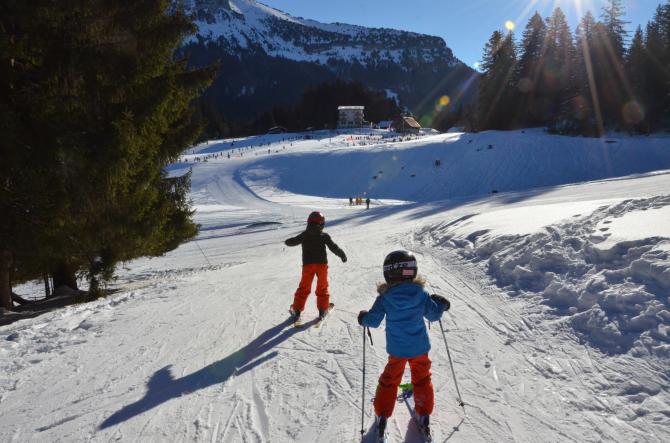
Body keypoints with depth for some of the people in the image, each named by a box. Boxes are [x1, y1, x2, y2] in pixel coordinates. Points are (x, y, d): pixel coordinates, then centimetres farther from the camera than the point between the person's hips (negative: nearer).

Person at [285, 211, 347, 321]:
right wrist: (342, 255, 12)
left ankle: (297, 310, 9)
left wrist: (287, 242, 33)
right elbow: (333, 247, -3)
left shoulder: (304, 235, 2)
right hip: (321, 264, -1)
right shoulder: (324, 236, -2)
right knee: (322, 287, 13)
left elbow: (292, 242, 11)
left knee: (304, 288, 10)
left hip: (307, 264, 1)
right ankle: (323, 310, 13)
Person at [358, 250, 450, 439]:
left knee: (389, 380, 18)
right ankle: (424, 415, 27)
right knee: (422, 379, 22)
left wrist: (363, 318, 8)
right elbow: (434, 315, -3)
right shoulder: (421, 293, -14)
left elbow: (373, 321, -14)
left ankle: (382, 416, 23)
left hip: (397, 349, -1)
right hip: (420, 347, 1)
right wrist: (441, 304, 18)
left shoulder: (385, 297, -17)